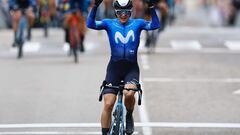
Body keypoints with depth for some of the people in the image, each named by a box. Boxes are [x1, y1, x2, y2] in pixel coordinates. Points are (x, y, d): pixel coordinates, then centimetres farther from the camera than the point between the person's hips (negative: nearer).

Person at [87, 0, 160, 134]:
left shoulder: (138, 23, 3)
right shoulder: (109, 24, 1)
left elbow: (155, 25, -12)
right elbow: (90, 24, -13)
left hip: (131, 68, -1)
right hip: (114, 68, 1)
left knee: (129, 93, -29)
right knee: (108, 104, -6)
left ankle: (129, 116, 2)